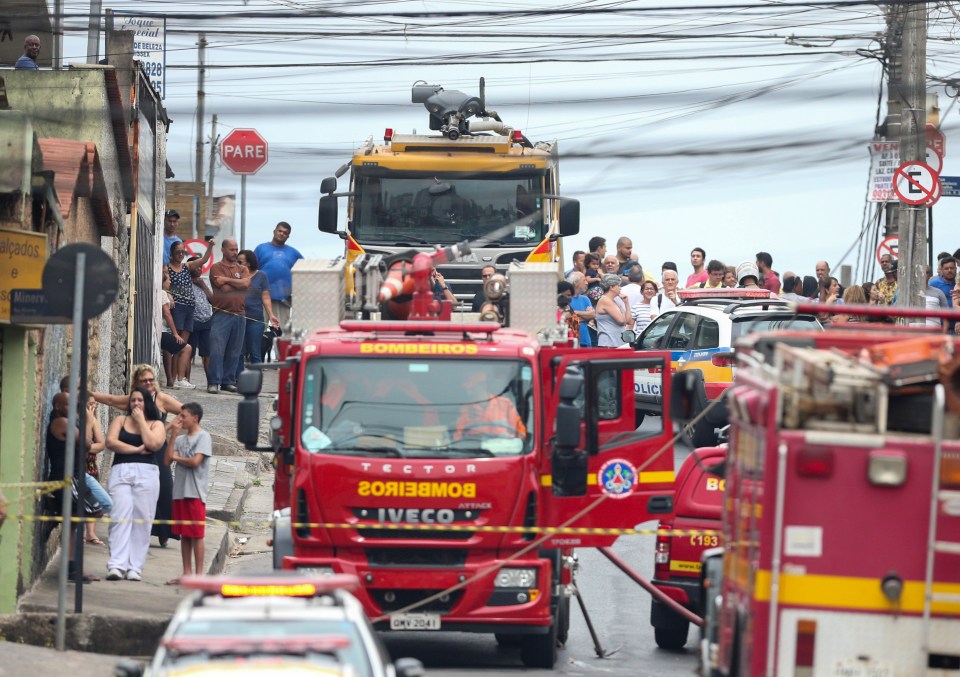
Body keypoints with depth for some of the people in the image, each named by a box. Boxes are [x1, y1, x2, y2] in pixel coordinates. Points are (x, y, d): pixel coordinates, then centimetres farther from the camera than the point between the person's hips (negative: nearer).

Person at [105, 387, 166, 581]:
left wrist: (141, 420, 0)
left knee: (142, 521, -5)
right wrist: (137, 449, -4)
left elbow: (153, 443, -7)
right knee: (121, 518, -12)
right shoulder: (120, 420, 16)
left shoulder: (156, 424, 13)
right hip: (121, 472, 0)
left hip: (146, 473, 0)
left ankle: (135, 567, -4)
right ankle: (117, 565, -19)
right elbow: (111, 442, 1)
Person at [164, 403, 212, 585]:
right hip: (180, 492, 7)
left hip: (195, 493, -7)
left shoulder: (203, 437, -4)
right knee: (184, 535, 8)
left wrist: (177, 457, 1)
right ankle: (187, 573, 12)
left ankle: (199, 574, -3)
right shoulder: (180, 439, 16)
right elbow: (167, 460, 6)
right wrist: (173, 435, 4)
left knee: (196, 535, -5)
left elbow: (195, 461, -15)